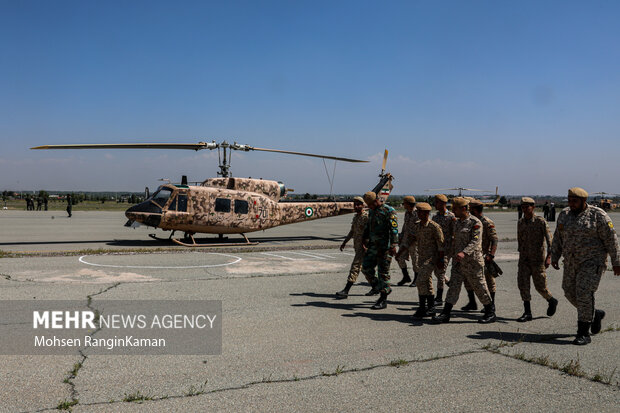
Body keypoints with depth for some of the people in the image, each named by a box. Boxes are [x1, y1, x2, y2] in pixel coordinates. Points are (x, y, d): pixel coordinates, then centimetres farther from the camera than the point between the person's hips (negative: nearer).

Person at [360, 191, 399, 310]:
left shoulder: (389, 211, -11)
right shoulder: (371, 212, 15)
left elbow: (394, 229, -17)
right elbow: (368, 228, 24)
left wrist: (393, 245, -23)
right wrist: (365, 241, 19)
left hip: (385, 247, -8)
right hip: (373, 246, 8)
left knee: (383, 272, -3)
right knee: (366, 268, 4)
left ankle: (383, 300, 5)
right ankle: (385, 289, 19)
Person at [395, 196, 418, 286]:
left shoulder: (417, 214, -16)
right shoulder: (407, 213, 9)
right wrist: (400, 237, 16)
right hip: (405, 238, 8)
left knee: (415, 260, 2)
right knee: (400, 257, 4)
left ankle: (416, 280, 16)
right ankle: (406, 277, 18)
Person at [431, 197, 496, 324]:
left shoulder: (475, 223, -13)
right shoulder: (457, 222, 12)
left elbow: (476, 242, -23)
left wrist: (464, 253, -36)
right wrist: (453, 254, 20)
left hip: (472, 261, -7)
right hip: (458, 260, 7)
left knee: (479, 287, 3)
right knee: (453, 285, 1)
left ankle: (490, 313, 19)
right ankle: (445, 314, 0)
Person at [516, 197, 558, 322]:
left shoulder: (541, 222, -10)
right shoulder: (520, 223, 7)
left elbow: (549, 240, -16)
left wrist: (549, 257, -27)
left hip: (538, 259, -4)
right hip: (524, 259, 5)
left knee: (540, 286, 3)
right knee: (522, 283, -7)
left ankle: (551, 301, 33)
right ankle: (527, 313, -2)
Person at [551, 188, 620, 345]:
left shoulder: (598, 215, -10)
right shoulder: (564, 215, 6)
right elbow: (558, 238, 13)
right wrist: (554, 257, 6)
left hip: (592, 261, -6)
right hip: (572, 263, 6)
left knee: (584, 294, -14)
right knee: (571, 294, 9)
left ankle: (583, 334, -5)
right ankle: (595, 314, 35)